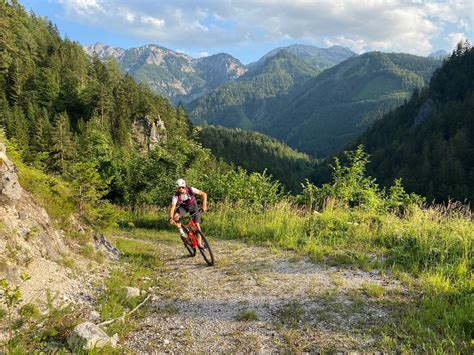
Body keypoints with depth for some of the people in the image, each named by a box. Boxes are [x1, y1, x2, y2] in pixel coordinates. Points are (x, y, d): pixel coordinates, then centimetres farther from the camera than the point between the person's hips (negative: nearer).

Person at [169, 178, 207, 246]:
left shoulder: (191, 189, -29)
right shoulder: (176, 196, -28)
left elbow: (204, 194, -25)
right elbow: (172, 207, -35)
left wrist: (204, 204, -38)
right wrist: (171, 218, -51)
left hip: (193, 206, 0)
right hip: (183, 207, 0)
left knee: (197, 225, -9)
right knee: (175, 217, -30)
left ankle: (199, 243, 4)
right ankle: (181, 232, -9)